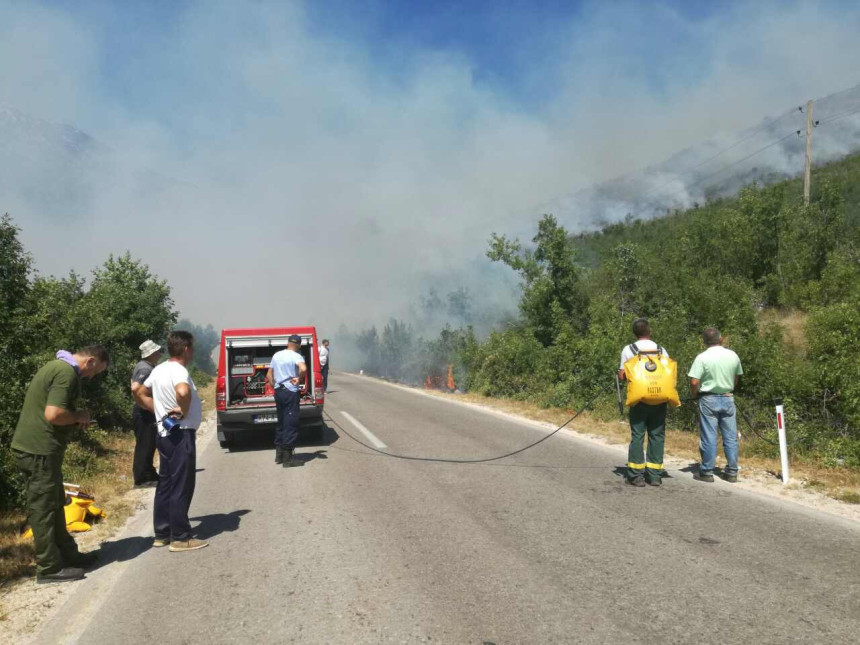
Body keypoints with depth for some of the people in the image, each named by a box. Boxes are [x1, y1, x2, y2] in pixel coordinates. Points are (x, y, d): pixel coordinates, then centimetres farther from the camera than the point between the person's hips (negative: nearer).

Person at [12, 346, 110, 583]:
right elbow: (53, 414, -27)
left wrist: (75, 420, 10)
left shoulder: (58, 366, 15)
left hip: (34, 447, 10)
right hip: (39, 450, -10)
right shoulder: (67, 373, -18)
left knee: (54, 505, 18)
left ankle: (67, 553, 29)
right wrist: (78, 416, -9)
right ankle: (50, 568, 9)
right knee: (43, 509, 0)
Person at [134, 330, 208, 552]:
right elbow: (183, 392, -41)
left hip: (165, 434, 9)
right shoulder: (179, 370, -19)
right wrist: (184, 411, -24)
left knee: (165, 485, 15)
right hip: (181, 435, -9)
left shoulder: (159, 369, 10)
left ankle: (162, 534, 23)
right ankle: (180, 538, 5)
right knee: (181, 487, -2)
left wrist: (160, 410, 14)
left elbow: (140, 394, 21)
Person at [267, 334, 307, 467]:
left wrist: (274, 388, 16)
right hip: (291, 392, -7)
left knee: (281, 422, 17)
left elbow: (269, 375, 16)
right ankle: (288, 458, 0)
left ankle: (279, 454, 24)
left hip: (278, 391, 7)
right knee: (291, 424, -2)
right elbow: (303, 369, -33)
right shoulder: (296, 356, -12)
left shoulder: (276, 355, 11)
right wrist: (299, 380, -17)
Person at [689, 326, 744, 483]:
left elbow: (694, 382, -17)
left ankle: (707, 472, 9)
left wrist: (695, 396, 1)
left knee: (708, 438, 2)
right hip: (728, 398, 4)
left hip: (708, 400, -4)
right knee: (731, 437, 9)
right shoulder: (733, 356, 2)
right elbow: (737, 377, 14)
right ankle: (732, 472, 16)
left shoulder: (702, 358, -13)